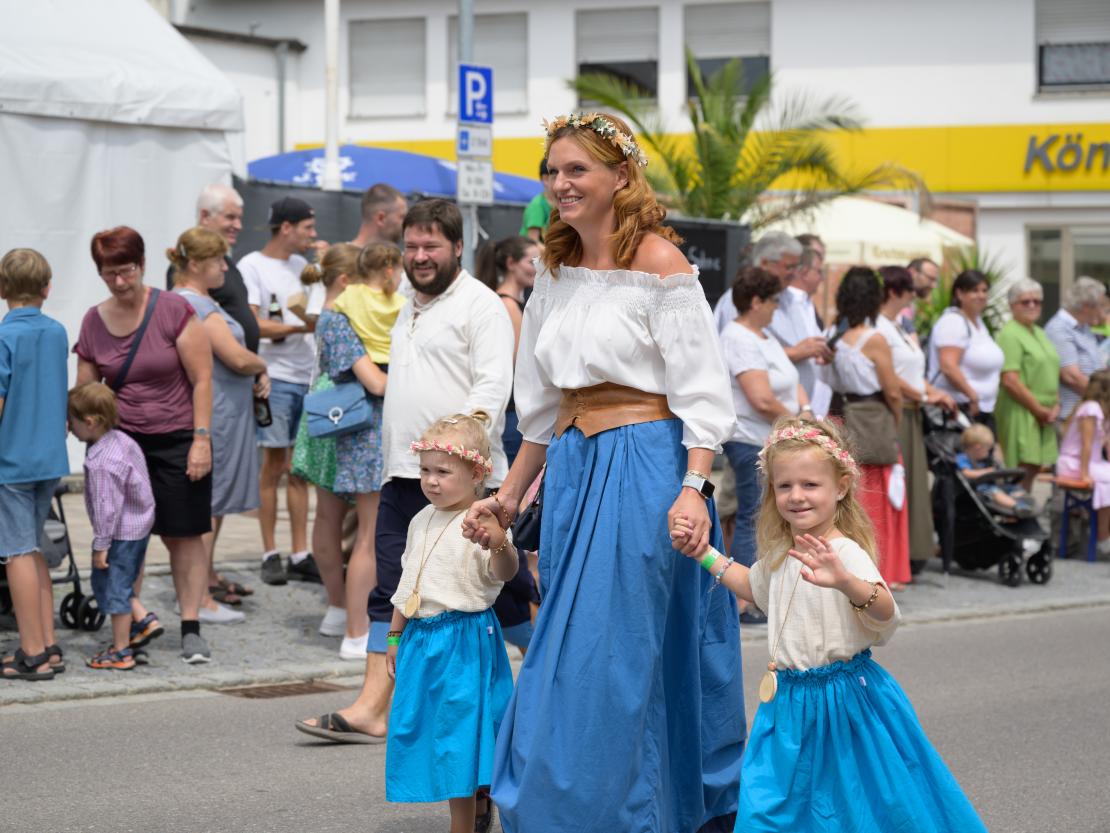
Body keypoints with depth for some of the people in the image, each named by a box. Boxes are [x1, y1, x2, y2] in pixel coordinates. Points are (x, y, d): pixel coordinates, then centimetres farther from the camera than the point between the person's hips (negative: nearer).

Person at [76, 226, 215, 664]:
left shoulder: (174, 311, -8)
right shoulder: (93, 322, 3)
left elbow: (202, 379, -7)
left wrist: (201, 439, -12)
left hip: (176, 440, -3)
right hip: (121, 442, 3)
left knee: (184, 536, 0)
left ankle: (191, 628, 5)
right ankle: (132, 620, 11)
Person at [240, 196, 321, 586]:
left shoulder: (302, 265, 17)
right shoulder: (251, 266, -4)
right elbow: (252, 325, -13)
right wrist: (301, 327, -21)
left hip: (308, 376, 6)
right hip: (274, 376, -6)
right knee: (274, 464, -2)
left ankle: (301, 555, 8)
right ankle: (270, 554, 5)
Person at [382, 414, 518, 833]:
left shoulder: (482, 523, -12)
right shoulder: (422, 521, 12)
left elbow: (504, 573, -26)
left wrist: (500, 544, -48)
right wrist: (395, 637, 24)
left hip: (465, 640, -8)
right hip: (421, 638, 8)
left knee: (459, 730, -5)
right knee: (416, 728, 12)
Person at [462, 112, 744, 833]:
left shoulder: (657, 262, -8)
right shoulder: (558, 270, 14)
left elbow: (700, 389, -11)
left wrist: (693, 488, -22)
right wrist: (510, 496, 21)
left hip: (646, 460, -7)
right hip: (574, 467, 7)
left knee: (614, 653, -7)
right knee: (568, 654, 10)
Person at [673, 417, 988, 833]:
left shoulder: (846, 554, -21)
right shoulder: (781, 551, 5)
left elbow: (886, 612, -38)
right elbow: (757, 588, 28)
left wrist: (844, 581, -57)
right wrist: (705, 554, 21)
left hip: (844, 699, -7)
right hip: (791, 700, 7)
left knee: (852, 798, 5)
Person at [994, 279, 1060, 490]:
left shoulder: (1040, 334, 18)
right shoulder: (1010, 334, -11)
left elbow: (1052, 373, 24)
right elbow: (1010, 381, -18)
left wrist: (1055, 406, 6)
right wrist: (1039, 410, -13)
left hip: (1044, 415, 9)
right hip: (1021, 412, -9)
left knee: (1035, 469, 8)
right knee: (1024, 470, -11)